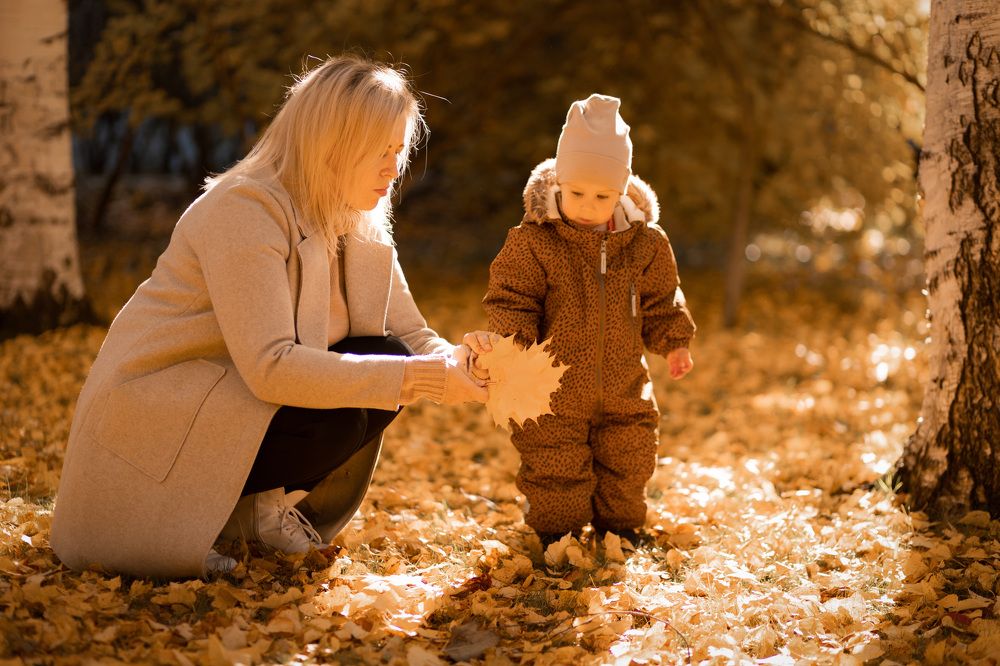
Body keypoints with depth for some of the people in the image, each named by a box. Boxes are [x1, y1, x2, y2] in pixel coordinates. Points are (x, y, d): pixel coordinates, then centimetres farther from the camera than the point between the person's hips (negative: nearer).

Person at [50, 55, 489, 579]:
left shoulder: (361, 226, 3)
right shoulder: (243, 210, -24)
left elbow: (410, 336, 3)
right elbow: (270, 367, -33)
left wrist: (456, 365, -21)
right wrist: (418, 378, -34)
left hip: (245, 394, 8)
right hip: (150, 419, -8)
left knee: (386, 361, -10)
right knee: (337, 418, -27)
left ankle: (258, 505, 1)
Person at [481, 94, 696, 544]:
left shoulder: (645, 242, -2)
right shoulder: (533, 241, -13)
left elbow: (661, 301, 10)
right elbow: (509, 298, -10)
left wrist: (674, 343, 2)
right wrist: (514, 342, -24)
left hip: (624, 394, 3)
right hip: (556, 393, -3)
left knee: (626, 467, 17)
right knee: (556, 472, 5)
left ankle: (619, 528, 38)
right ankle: (558, 536, 25)